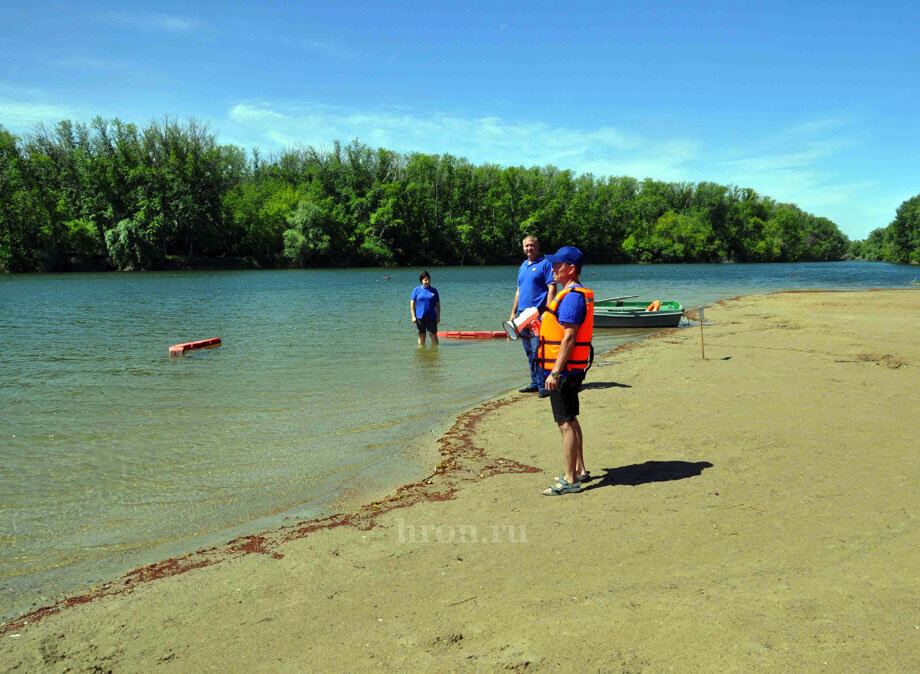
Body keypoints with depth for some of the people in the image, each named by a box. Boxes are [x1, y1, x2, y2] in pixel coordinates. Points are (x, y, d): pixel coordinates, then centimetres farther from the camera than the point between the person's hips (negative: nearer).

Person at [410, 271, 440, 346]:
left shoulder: (433, 290, 6)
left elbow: (437, 305, 9)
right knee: (421, 335, 7)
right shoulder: (416, 290, 3)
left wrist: (438, 317, 3)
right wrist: (413, 316, -4)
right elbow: (412, 304, 2)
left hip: (431, 317, 1)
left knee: (434, 335, 2)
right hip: (420, 316, -1)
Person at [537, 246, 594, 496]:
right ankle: (579, 471, 29)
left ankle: (570, 481, 1)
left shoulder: (572, 296, -18)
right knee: (571, 420, 18)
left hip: (564, 370, -11)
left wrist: (555, 372, -24)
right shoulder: (572, 293, 15)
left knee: (566, 423, -5)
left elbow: (569, 337, -24)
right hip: (571, 369, 11)